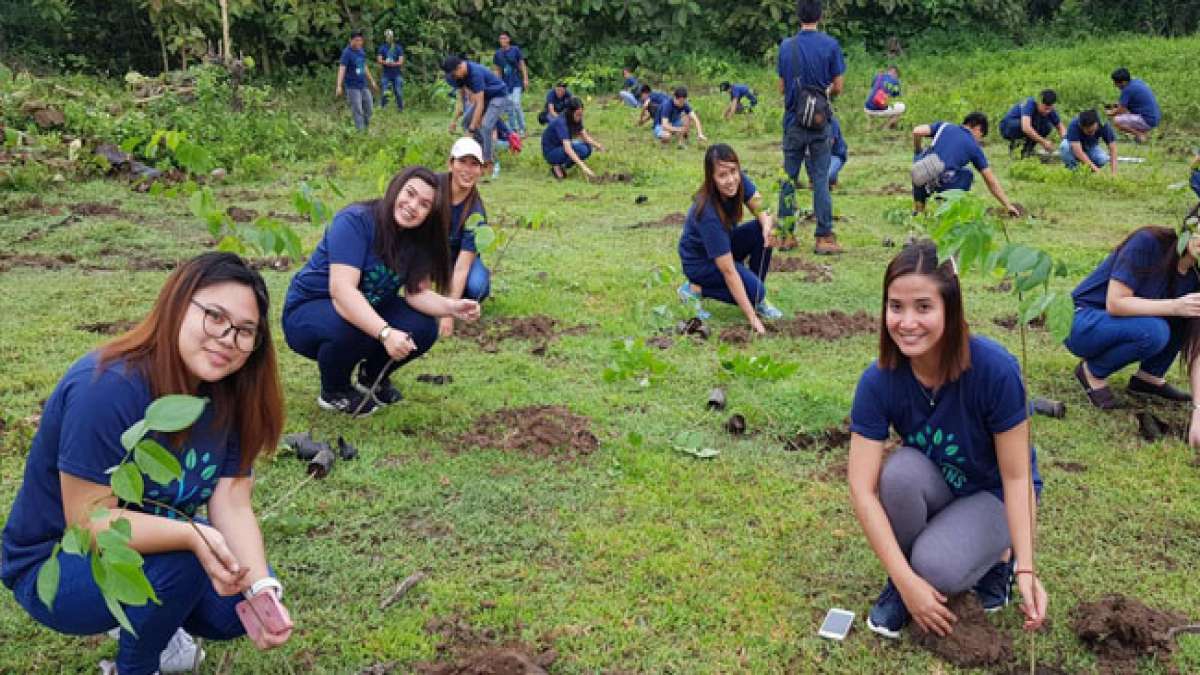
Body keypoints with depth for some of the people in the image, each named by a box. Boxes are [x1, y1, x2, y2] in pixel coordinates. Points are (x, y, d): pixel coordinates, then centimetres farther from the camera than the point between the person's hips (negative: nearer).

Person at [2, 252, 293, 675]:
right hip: (56, 567, -6)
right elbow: (90, 521, -29)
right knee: (179, 561, -32)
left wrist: (263, 590, -30)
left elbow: (232, 504, -14)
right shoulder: (108, 387, -30)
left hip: (147, 546, 7)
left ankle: (141, 622, 16)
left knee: (244, 597, -13)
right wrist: (193, 537, -44)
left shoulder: (228, 395, -8)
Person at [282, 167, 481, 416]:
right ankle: (334, 391, -5)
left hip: (367, 311, 6)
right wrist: (385, 333, -47)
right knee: (351, 328, -37)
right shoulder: (355, 221, -27)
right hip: (308, 312, -6)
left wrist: (452, 307, -31)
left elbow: (417, 292, -11)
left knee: (424, 328, -16)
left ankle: (372, 377, 13)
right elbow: (342, 290, -37)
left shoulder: (417, 240, -5)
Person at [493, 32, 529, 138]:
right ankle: (513, 129, 12)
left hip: (516, 82, -4)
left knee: (516, 103, -16)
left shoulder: (515, 50, -2)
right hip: (505, 83, 4)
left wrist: (525, 79, -6)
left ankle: (522, 129, -8)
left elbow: (522, 65, 1)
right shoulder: (498, 53, 6)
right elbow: (497, 70, 12)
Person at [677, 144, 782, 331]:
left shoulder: (739, 180, -19)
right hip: (700, 261, -7)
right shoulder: (708, 213, -36)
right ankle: (695, 289, -3)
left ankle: (758, 300, -4)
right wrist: (753, 318, -33)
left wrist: (767, 225, -36)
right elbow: (728, 271, -34)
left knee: (764, 229, -18)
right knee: (754, 290, -25)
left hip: (724, 244, 7)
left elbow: (761, 209, -9)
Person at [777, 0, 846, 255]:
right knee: (821, 180, 1)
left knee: (789, 180, 10)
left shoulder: (785, 46, 1)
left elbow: (782, 88, 5)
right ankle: (824, 237, 1)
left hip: (793, 122, 2)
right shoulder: (830, 45, -6)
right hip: (820, 122, -2)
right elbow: (837, 87, -4)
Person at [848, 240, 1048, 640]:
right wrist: (907, 581, -30)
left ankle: (997, 553, 5)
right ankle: (901, 580, -7)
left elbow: (1016, 476, -21)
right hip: (934, 488, 2)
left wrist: (1026, 569, -30)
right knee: (902, 469, -33)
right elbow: (862, 488, -25)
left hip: (992, 494, -2)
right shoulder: (878, 381, -23)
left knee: (937, 567, -30)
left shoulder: (994, 369, -30)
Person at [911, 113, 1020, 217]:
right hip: (943, 186, -1)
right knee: (967, 175, 29)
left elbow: (917, 131, 4)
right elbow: (991, 182, 18)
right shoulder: (974, 146, 16)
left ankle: (918, 206, 32)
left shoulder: (944, 126, 20)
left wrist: (917, 153, 22)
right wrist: (1008, 205, 27)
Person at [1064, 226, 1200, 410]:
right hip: (1082, 325, -6)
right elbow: (1115, 303, -27)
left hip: (1117, 326, 6)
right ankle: (1092, 372, -7)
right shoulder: (1148, 242, -21)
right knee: (1154, 331, -30)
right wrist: (1175, 307, -36)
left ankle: (1149, 377, 1)